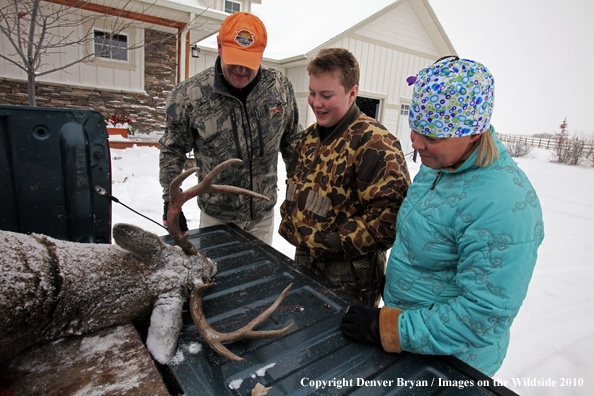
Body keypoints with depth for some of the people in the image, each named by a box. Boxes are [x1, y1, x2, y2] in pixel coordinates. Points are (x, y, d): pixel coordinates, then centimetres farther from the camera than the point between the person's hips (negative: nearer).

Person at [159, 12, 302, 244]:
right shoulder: (189, 95, -14)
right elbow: (172, 151, -1)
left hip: (263, 214, 2)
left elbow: (292, 139, 7)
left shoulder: (280, 88, -7)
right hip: (216, 216, -2)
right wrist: (171, 201, -5)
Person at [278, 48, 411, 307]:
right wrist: (289, 226, 5)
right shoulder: (311, 135, 7)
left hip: (348, 276, -8)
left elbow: (391, 214, -28)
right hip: (304, 261, 8)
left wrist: (336, 242, -25)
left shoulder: (374, 142, -22)